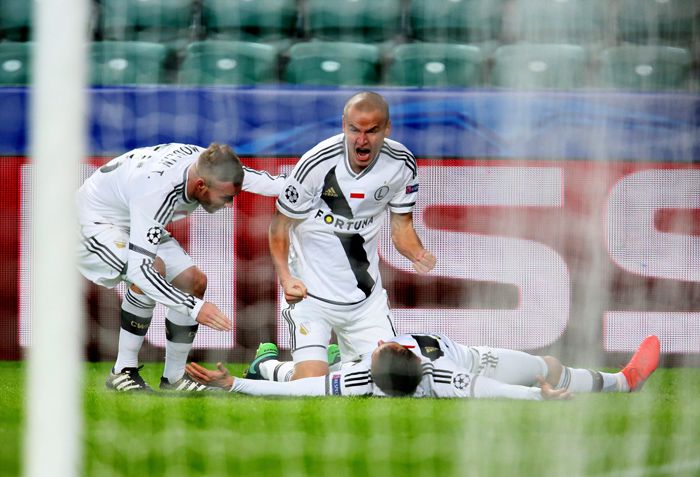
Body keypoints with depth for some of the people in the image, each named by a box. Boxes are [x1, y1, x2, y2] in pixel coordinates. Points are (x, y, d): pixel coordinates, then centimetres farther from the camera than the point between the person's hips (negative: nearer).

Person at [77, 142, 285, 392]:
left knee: (194, 282, -1)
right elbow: (139, 268, -43)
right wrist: (194, 307, -45)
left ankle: (173, 377, 11)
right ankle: (123, 372, -20)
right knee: (155, 268, -32)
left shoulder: (210, 164, -21)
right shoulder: (155, 192, -42)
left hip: (138, 222, 8)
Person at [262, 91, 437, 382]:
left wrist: (417, 254, -17)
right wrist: (285, 276, -22)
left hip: (367, 294, 5)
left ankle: (342, 356, 36)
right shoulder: (317, 164, -21)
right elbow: (281, 224, -9)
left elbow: (402, 227, 5)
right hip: (312, 290, -5)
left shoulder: (401, 164, -7)